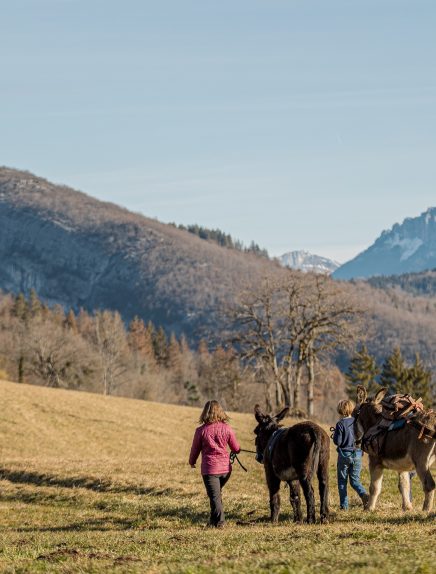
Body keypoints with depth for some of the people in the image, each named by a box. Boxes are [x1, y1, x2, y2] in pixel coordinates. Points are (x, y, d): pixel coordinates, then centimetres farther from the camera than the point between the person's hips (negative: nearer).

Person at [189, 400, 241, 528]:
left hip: (209, 469, -3)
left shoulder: (201, 430, -8)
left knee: (214, 496, 0)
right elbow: (236, 448, 6)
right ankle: (214, 519, 27)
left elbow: (195, 449, 3)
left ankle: (219, 521, -8)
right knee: (217, 494, 21)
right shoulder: (227, 429, -3)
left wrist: (192, 462, 22)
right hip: (226, 468, 3)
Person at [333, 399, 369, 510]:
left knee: (342, 480, 10)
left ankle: (344, 505, 8)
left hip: (344, 454, -3)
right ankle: (364, 494, -17)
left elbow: (337, 441, -14)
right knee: (355, 480, 11)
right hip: (357, 454, 3)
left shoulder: (340, 424, -13)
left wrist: (334, 435, 5)